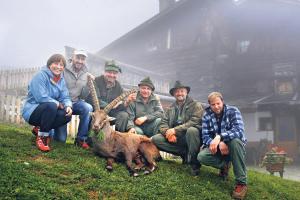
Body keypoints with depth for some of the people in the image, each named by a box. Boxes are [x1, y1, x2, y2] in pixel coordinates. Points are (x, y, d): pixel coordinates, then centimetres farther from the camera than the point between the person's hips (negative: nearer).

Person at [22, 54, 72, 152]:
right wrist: (59, 105, -19)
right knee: (51, 106, -35)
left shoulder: (61, 79, 6)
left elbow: (65, 97, 1)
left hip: (49, 110, 7)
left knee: (67, 115, -17)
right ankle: (42, 136, -19)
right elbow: (41, 97, -26)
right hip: (32, 111, -7)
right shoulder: (41, 75, -16)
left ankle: (39, 129, 2)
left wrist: (68, 106, -22)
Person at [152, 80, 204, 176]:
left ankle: (194, 162, -20)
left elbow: (194, 122, -17)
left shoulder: (196, 105, -2)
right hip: (174, 139, 5)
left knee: (192, 130, -37)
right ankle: (185, 153, -7)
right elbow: (163, 123, 5)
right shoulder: (171, 108, 14)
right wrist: (168, 132, -19)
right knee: (155, 139, -15)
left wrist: (175, 130, -23)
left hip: (188, 138, -5)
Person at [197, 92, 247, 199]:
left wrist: (219, 137, -43)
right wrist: (219, 144, -33)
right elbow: (205, 136, -12)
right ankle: (224, 165, 4)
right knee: (201, 157, -27)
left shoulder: (233, 111, -13)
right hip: (218, 147, 2)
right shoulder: (206, 116, -4)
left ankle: (241, 182, -30)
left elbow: (239, 130, -29)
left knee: (235, 140, -38)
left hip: (234, 146, -2)